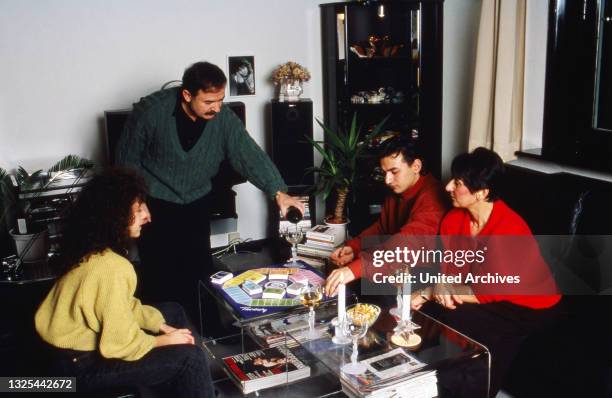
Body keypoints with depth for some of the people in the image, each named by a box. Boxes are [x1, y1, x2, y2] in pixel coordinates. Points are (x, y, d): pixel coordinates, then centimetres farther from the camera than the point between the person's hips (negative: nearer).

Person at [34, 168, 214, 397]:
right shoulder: (112, 268, -31)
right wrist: (163, 340, -9)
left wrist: (162, 326, 4)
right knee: (190, 357, -13)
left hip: (80, 339, 10)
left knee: (174, 311, 16)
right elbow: (121, 344, -25)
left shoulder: (93, 249, -2)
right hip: (83, 363, -10)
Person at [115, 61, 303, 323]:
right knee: (159, 275, -1)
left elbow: (250, 154, -20)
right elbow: (128, 157, -9)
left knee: (200, 272, 9)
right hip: (155, 203, -3)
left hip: (196, 204, 3)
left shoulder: (224, 118, -14)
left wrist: (278, 192, -32)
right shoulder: (151, 111, -20)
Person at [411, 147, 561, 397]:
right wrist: (427, 293, -26)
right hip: (490, 301, 7)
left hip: (530, 308, -7)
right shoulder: (453, 219, -6)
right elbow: (446, 272, -5)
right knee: (428, 310, -13)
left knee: (455, 319, -25)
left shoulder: (508, 230, -28)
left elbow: (491, 292, -27)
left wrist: (443, 291, -20)